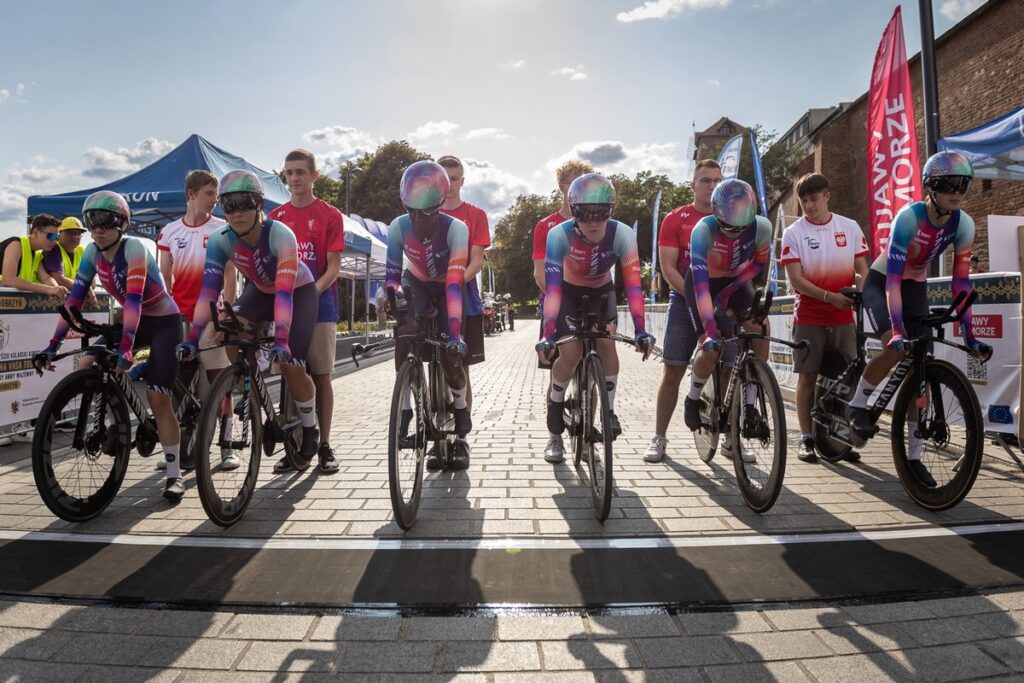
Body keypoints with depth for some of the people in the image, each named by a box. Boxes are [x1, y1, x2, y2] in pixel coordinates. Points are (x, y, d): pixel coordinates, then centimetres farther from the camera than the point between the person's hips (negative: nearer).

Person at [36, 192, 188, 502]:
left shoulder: (135, 248, -23)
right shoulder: (92, 252, -4)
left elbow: (134, 298, -33)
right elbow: (75, 297, -7)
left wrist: (126, 348, -42)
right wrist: (54, 344, -13)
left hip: (164, 321, -6)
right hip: (132, 319, 6)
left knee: (158, 398, -11)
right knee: (85, 368, -12)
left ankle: (175, 475, -2)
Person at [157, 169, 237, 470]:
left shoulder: (221, 229, 0)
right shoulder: (170, 231, 8)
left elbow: (229, 276, -4)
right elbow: (164, 279, 10)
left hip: (210, 316, -3)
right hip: (179, 318, 3)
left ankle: (227, 447, 7)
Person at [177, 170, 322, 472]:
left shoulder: (280, 235, -33)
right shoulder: (220, 239, -21)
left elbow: (285, 291, -41)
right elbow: (209, 289, -28)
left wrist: (281, 340, -51)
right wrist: (193, 337, -38)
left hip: (299, 291, -4)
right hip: (261, 290, 4)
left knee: (290, 364, -14)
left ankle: (310, 432, 8)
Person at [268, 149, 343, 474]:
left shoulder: (329, 215, 1)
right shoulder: (275, 217, 11)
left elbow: (333, 267, -4)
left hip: (319, 306, -3)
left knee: (321, 377, 1)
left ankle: (324, 445, 9)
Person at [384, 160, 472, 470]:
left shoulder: (456, 228, -33)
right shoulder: (398, 227, -25)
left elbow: (455, 281, -39)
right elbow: (392, 273, -22)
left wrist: (455, 331, -45)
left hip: (447, 286, -2)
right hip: (416, 284, 2)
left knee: (451, 355, -10)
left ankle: (461, 421, 13)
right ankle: (404, 410, -11)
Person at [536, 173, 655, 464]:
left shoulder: (622, 234, -29)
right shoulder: (559, 235, -33)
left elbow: (633, 283, -34)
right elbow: (552, 286, -40)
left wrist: (641, 330, -43)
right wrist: (548, 334, -49)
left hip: (601, 292, 2)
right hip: (568, 293, -2)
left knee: (606, 343, -22)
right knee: (570, 354, -15)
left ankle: (609, 410, 0)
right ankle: (554, 433, 1)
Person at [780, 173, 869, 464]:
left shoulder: (850, 227, 6)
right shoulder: (793, 233, -3)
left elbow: (862, 269, 8)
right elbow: (795, 278, -9)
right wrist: (830, 296, -21)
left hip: (843, 317, 3)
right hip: (809, 317, -2)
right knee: (808, 376, 2)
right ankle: (806, 438, 10)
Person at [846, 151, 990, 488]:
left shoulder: (963, 224, -13)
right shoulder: (909, 217, -28)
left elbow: (961, 282, -10)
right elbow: (893, 277, -34)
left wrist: (969, 335, -14)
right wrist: (897, 330, -43)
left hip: (916, 286, 5)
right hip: (881, 283, -5)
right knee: (895, 348, -32)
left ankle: (914, 455, 5)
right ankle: (857, 405, -5)